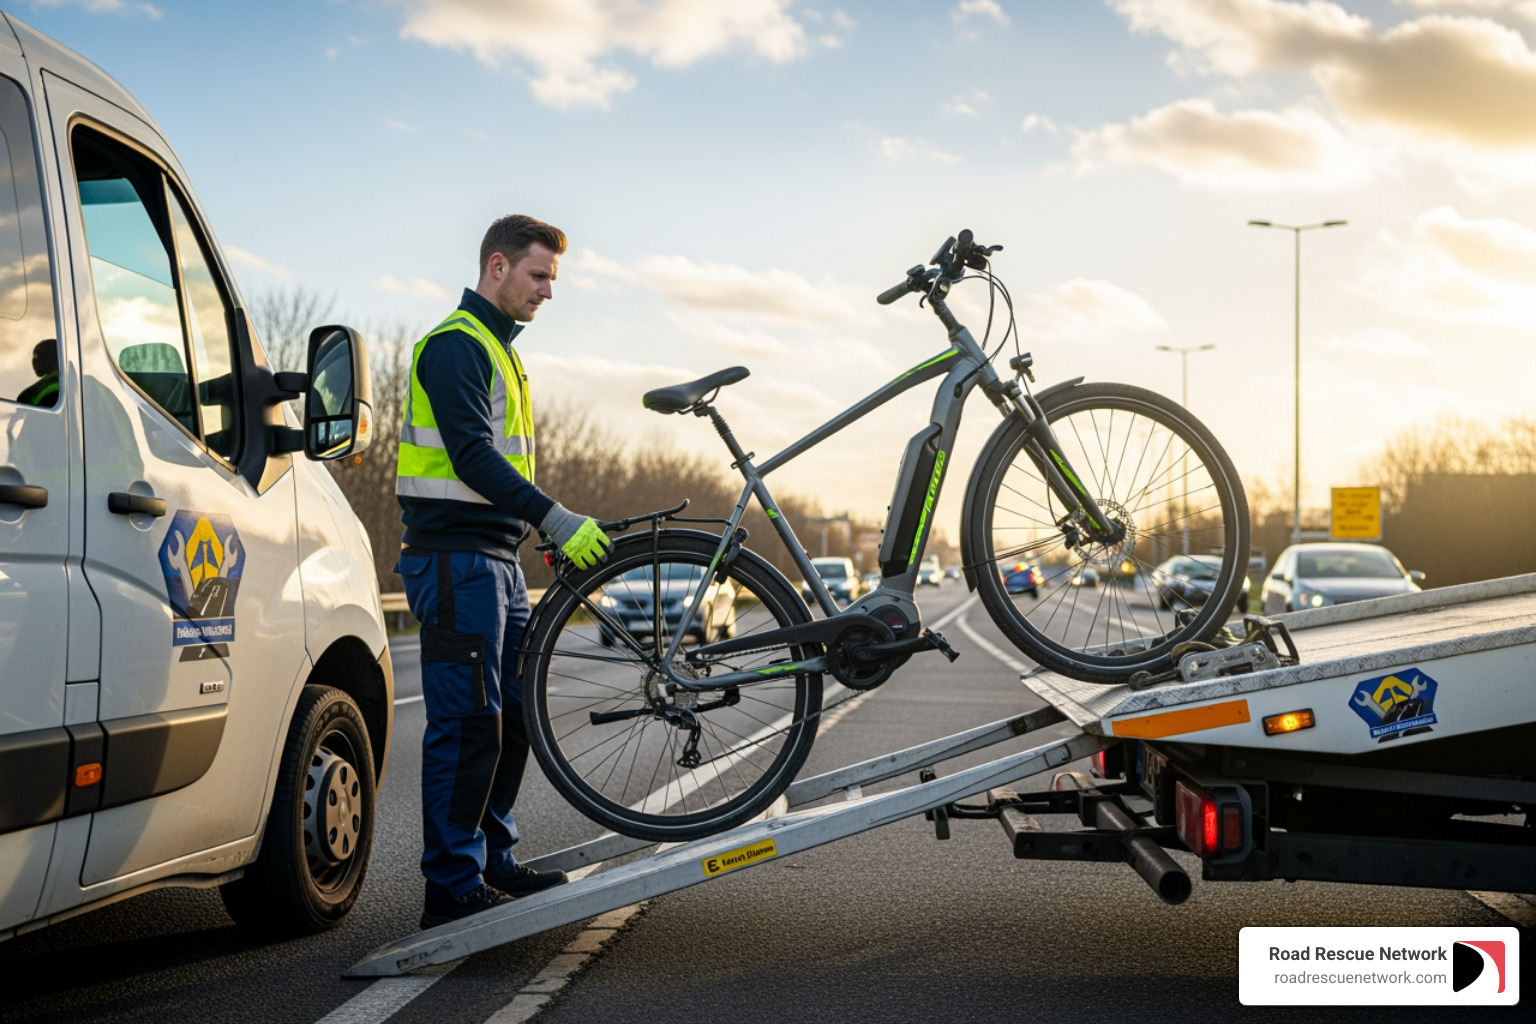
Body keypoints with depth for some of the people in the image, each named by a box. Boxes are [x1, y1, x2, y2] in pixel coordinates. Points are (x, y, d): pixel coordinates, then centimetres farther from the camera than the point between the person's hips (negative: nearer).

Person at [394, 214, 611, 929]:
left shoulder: (499, 351, 22)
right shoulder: (455, 345, -10)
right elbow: (471, 455, -22)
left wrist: (561, 539, 21)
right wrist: (553, 518, -27)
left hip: (496, 560, 10)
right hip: (455, 557, -10)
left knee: (512, 716, 13)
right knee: (467, 724, -9)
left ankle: (493, 863, 23)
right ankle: (452, 889, -5)